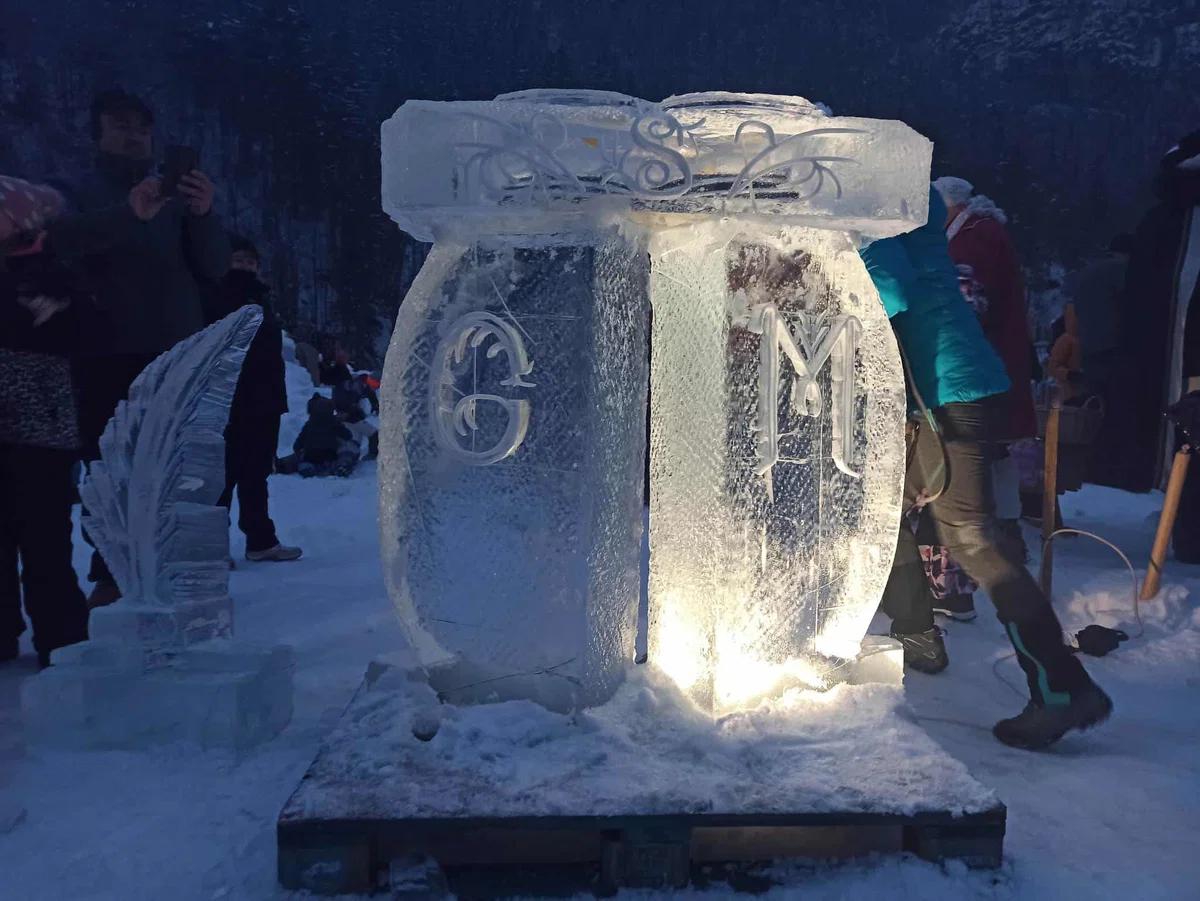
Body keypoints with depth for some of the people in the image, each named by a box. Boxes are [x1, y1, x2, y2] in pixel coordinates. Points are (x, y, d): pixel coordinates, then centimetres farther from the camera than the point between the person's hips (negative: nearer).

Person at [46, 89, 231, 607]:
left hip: (179, 356, 1)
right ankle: (110, 575, 6)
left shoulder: (176, 200, 17)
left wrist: (204, 216, -16)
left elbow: (215, 269, 4)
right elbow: (56, 240, -10)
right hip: (109, 359, -1)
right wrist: (129, 214, -27)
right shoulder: (74, 193, 13)